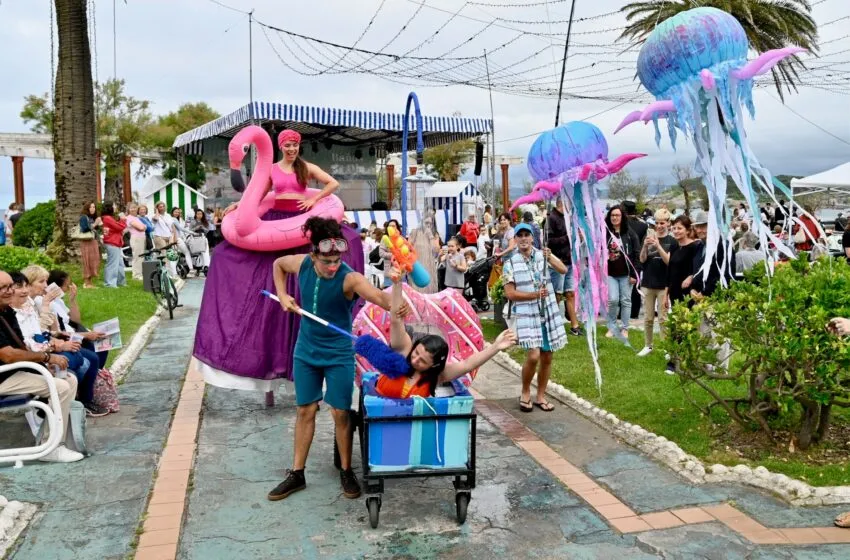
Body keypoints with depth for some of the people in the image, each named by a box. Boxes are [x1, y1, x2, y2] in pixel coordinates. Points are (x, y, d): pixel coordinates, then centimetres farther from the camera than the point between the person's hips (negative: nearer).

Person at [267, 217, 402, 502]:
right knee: (305, 411, 12)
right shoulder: (302, 264, -12)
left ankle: (346, 472, 23)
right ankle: (296, 474, 24)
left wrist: (393, 303, -67)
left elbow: (380, 297, -45)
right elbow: (278, 264, 12)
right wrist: (282, 295, -1)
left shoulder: (350, 278, -26)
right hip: (306, 352, 4)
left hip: (339, 355, -4)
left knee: (341, 413, 2)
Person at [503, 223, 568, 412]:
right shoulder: (510, 263, -2)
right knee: (533, 356, -14)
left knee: (547, 357, 8)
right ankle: (525, 393, 10)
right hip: (527, 314, -3)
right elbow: (510, 294, -6)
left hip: (549, 312, 3)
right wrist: (535, 294, -14)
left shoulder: (543, 255, 4)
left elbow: (564, 270, -8)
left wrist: (551, 257, -24)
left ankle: (541, 396, 23)